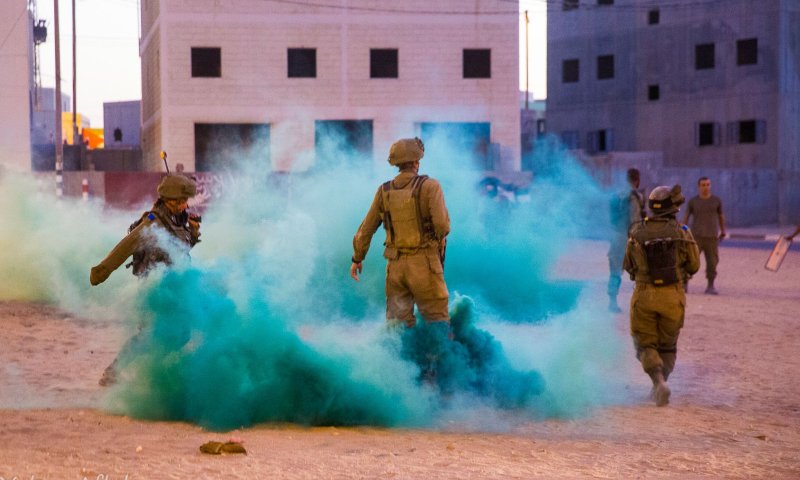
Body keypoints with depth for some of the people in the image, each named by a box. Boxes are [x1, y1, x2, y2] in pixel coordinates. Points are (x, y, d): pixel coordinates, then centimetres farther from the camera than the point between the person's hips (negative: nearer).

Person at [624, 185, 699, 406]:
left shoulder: (637, 232, -2)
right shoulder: (681, 233, -7)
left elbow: (629, 266, 6)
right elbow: (694, 266, 2)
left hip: (644, 295, 0)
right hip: (672, 295, 0)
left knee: (645, 344, 8)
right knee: (667, 345, 19)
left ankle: (659, 382, -15)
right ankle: (659, 388, 19)